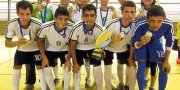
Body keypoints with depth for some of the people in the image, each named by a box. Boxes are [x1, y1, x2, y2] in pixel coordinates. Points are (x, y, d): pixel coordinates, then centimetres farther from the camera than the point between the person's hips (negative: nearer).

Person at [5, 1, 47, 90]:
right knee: (16, 68, 8)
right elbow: (7, 43, -25)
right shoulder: (12, 24, -30)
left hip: (36, 49, -2)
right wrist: (17, 42, -46)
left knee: (40, 67, -9)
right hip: (21, 49, 3)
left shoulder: (37, 24, -35)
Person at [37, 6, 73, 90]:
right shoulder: (45, 27, -36)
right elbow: (40, 41, -15)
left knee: (67, 69, -8)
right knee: (47, 70, -3)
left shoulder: (71, 27, -32)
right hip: (50, 50, 0)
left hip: (64, 50, 0)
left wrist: (69, 58, -12)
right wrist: (44, 57, -12)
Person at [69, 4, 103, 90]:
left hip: (93, 49, 1)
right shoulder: (77, 28, -32)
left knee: (98, 68, -4)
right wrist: (75, 63, -15)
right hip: (79, 49, -1)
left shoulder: (99, 29, -26)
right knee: (77, 68, -7)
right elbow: (72, 46, -19)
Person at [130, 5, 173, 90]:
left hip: (156, 44, 2)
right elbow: (134, 44, -23)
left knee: (164, 69, -1)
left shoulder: (168, 25, -33)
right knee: (141, 68, -9)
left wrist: (166, 61, -8)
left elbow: (169, 43, -13)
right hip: (140, 44, -2)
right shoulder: (140, 25, -39)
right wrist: (141, 43, -46)